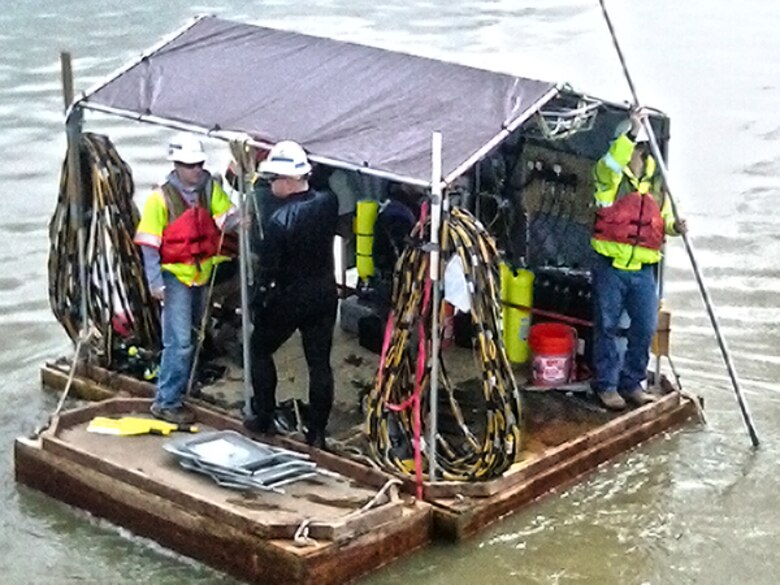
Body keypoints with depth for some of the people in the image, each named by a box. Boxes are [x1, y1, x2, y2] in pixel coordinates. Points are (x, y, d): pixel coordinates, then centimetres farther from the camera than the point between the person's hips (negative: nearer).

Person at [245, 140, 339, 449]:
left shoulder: (279, 220, -23)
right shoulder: (328, 203, -6)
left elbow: (267, 269, -17)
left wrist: (258, 305, -4)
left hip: (288, 298, -5)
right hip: (324, 294, 5)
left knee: (260, 349, 17)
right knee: (319, 362, 9)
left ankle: (263, 418, 22)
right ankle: (317, 432, 12)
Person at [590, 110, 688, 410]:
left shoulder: (656, 185, 11)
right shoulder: (611, 177, -2)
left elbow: (664, 218, 20)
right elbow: (610, 163, -26)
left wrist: (674, 226, -4)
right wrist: (632, 132, -33)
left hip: (643, 269, 4)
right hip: (611, 267, -4)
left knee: (645, 328, 4)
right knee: (607, 327, 3)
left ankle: (632, 383, 19)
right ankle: (607, 385, 12)